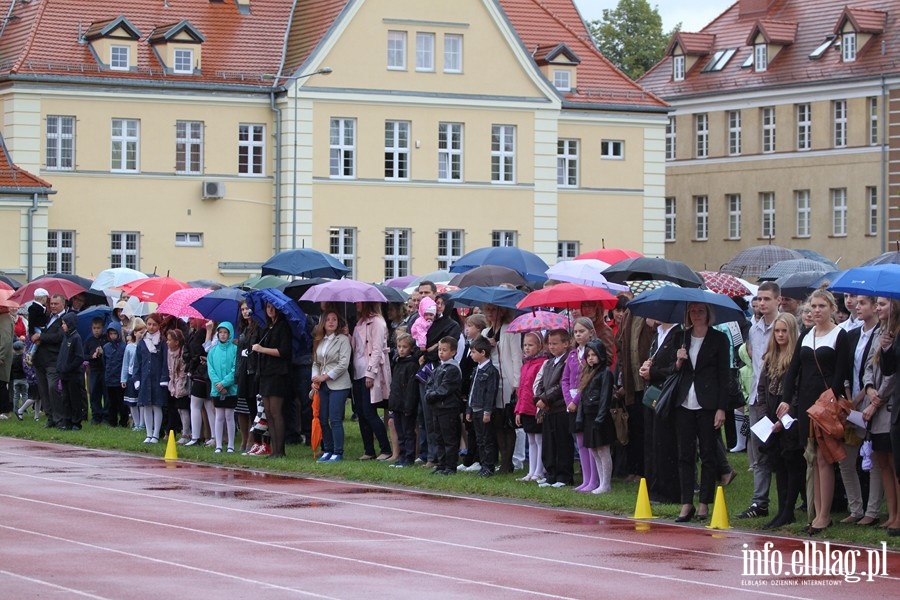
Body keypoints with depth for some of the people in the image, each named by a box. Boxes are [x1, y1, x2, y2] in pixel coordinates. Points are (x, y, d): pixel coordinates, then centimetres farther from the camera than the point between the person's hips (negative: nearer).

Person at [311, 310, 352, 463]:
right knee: (323, 420, 5)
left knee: (335, 420, -8)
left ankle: (338, 453, -3)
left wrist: (325, 377, -10)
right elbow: (316, 362, 16)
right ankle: (328, 450, 15)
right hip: (322, 386, 6)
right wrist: (315, 379, -1)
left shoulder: (343, 339, -4)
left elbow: (343, 364, -11)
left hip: (338, 385, -6)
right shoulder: (319, 341, 14)